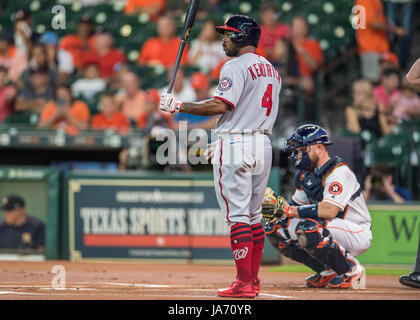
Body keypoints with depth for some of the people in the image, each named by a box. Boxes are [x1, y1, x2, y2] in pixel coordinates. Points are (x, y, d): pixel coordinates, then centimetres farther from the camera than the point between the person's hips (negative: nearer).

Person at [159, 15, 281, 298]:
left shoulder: (237, 66, -10)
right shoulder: (271, 70, 18)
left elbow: (220, 105, -20)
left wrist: (179, 106, -14)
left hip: (236, 144, -9)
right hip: (264, 145, 9)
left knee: (237, 215, -8)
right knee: (254, 215, 13)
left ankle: (244, 283, -11)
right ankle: (253, 280, 13)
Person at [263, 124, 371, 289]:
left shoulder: (339, 171, -20)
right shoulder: (306, 175, 9)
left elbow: (330, 210, -33)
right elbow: (296, 204, 12)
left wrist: (288, 210, -30)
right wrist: (279, 206, -11)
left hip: (357, 234, -9)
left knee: (308, 228, -36)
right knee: (275, 228, 0)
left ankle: (352, 271, -14)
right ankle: (327, 272, 6)